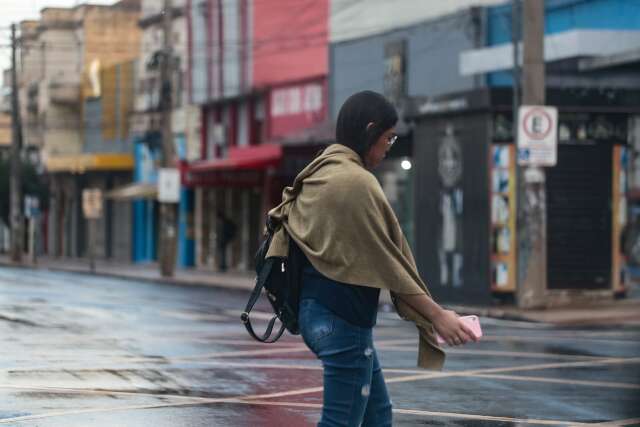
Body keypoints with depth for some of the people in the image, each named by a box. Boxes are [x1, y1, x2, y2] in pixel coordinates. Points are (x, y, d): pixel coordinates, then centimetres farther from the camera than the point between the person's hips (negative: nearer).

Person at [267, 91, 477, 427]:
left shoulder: (321, 174, 11)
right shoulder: (356, 181, -18)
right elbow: (385, 260, -18)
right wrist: (437, 315, -13)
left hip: (319, 308, 10)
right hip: (343, 317, -10)